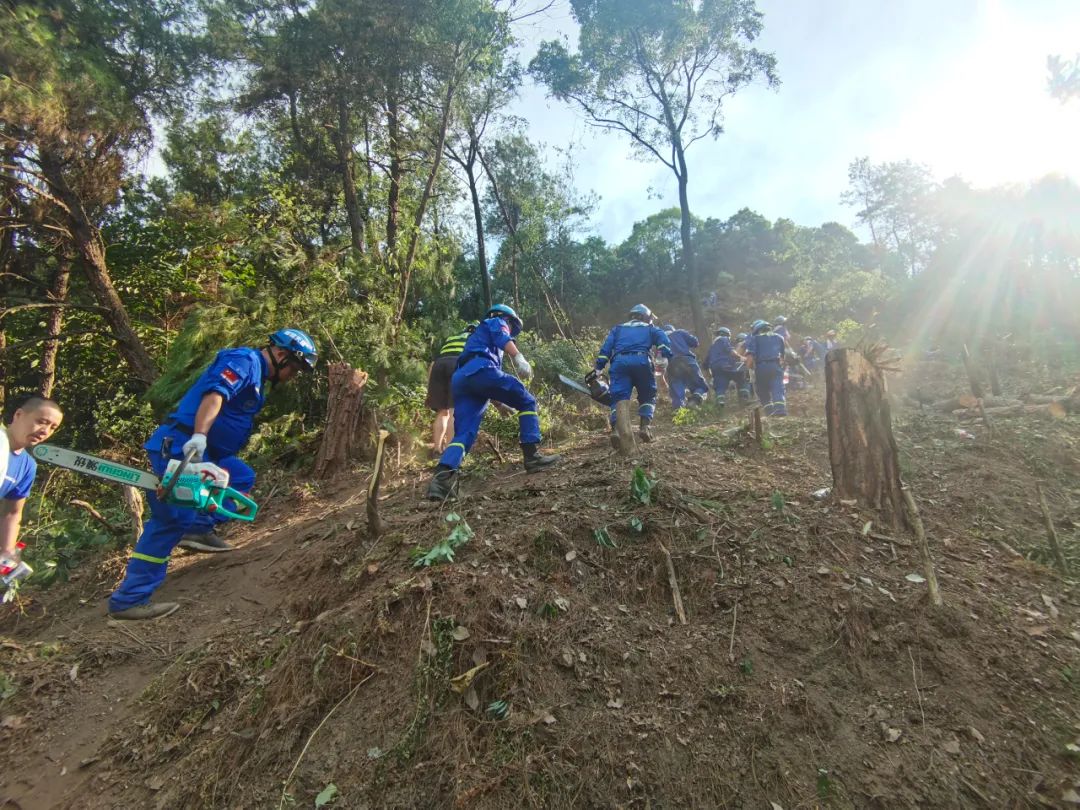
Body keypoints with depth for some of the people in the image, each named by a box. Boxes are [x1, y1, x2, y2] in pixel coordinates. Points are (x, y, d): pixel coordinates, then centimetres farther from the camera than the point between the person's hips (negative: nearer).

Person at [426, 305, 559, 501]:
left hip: (460, 380, 8)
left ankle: (442, 477, -26)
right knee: (527, 402, 4)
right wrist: (519, 358, -21)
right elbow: (503, 338, -5)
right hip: (480, 370, -8)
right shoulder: (497, 322, 23)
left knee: (463, 434, -4)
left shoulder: (479, 335, 45)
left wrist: (503, 405, 44)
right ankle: (532, 456, -5)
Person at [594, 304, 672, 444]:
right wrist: (666, 357, -3)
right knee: (647, 396, 14)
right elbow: (663, 340, 8)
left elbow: (606, 347, 18)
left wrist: (599, 368, 13)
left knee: (619, 397, -4)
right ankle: (644, 426, -7)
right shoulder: (650, 329, 29)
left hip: (619, 362, 1)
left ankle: (616, 428, -27)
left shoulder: (617, 329, 32)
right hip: (641, 361, -1)